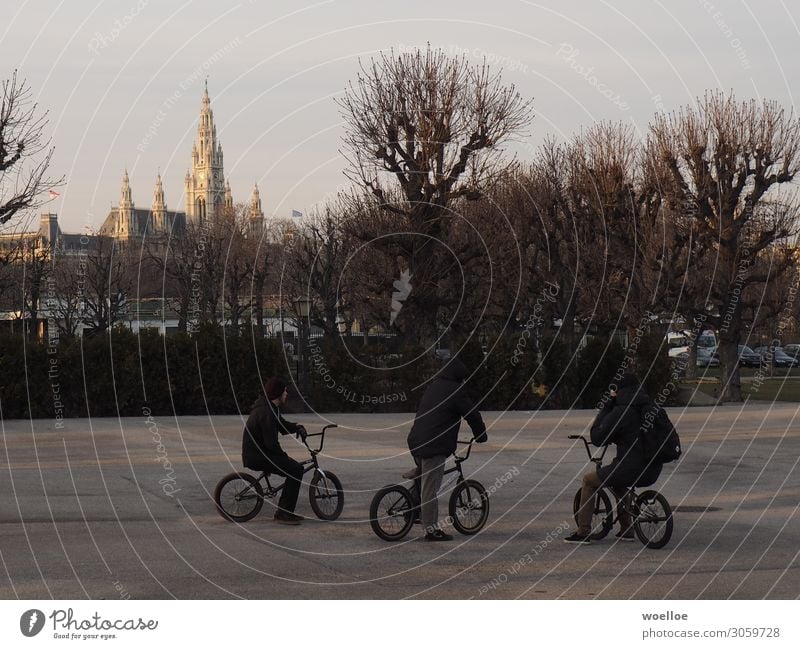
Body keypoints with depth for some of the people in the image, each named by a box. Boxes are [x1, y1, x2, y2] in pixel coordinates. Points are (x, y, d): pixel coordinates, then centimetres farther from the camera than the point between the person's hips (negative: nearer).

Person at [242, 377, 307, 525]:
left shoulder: (271, 408, 13)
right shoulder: (266, 412, -22)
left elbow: (283, 426, 21)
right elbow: (271, 443, -24)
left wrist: (296, 427, 1)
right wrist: (284, 456, -8)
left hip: (258, 453, 11)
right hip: (256, 456, -11)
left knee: (294, 467, 12)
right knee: (296, 469, -17)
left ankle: (283, 511, 16)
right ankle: (284, 513, -15)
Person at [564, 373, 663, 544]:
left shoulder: (621, 411, -12)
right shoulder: (650, 407, 11)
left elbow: (598, 439, -9)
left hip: (632, 469, -7)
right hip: (653, 472, 7)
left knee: (588, 481, 13)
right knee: (617, 482, 36)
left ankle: (583, 533, 10)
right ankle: (626, 529, 32)